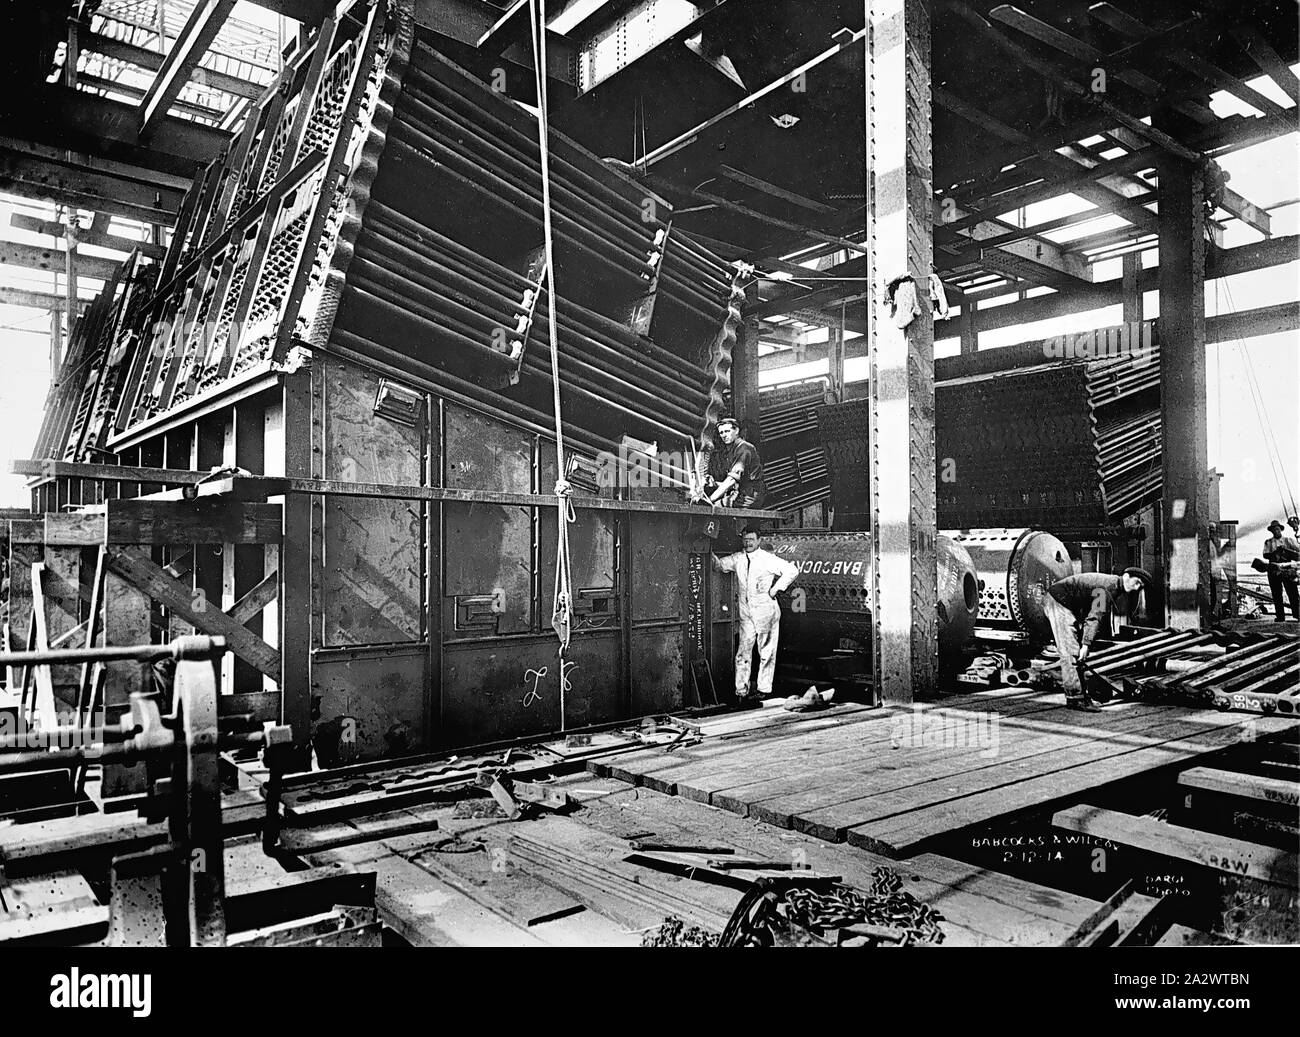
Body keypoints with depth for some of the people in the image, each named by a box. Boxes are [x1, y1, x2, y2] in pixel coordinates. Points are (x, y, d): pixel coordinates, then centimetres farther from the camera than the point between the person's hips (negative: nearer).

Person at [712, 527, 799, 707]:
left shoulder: (768, 559, -7)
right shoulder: (737, 559, 7)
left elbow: (792, 571, -8)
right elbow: (719, 565, 11)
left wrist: (776, 589, -9)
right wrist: (711, 555, -10)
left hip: (766, 611, -4)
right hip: (746, 611, 4)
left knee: (766, 653, 3)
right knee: (743, 652, 3)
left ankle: (764, 691, 9)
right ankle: (741, 691, 7)